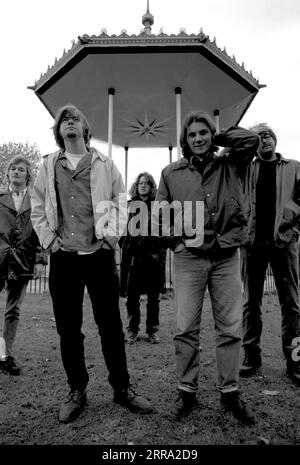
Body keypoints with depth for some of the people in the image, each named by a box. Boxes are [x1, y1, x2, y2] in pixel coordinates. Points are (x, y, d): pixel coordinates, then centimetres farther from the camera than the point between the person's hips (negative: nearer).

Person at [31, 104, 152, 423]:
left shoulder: (104, 165, 7)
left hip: (99, 255, -1)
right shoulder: (49, 166, 11)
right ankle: (76, 391, 24)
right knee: (68, 328, 8)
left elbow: (121, 204, 5)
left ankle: (122, 387, 21)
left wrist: (111, 237, -5)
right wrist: (49, 240, -1)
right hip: (63, 257, 2)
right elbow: (37, 209, 10)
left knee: (110, 325, 4)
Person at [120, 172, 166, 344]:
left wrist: (160, 250, -8)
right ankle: (132, 330, 20)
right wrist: (125, 245, -2)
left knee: (153, 298, 8)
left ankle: (153, 330, 21)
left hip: (154, 256, 0)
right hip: (133, 256, 1)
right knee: (132, 296, 6)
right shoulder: (129, 205, 8)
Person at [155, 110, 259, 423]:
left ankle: (230, 392, 25)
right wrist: (176, 239, -1)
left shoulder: (229, 166, 8)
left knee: (229, 328, 8)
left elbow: (250, 139, -6)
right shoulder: (171, 173, 7)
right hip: (187, 258, 0)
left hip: (226, 257, 1)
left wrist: (216, 140, 5)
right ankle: (186, 391, 21)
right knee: (186, 329, 4)